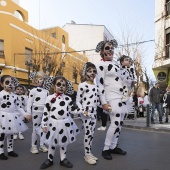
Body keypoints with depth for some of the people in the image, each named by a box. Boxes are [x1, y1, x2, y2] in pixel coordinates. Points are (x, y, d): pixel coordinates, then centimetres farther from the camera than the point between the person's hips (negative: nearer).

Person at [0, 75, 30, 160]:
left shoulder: (14, 95, 8)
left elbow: (18, 107, 12)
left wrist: (25, 114, 8)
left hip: (12, 117, 6)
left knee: (11, 134, 14)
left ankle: (10, 150, 26)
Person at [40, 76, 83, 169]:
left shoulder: (68, 98, 2)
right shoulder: (50, 98, -6)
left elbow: (72, 110, 8)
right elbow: (46, 112, -5)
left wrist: (82, 111, -1)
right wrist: (44, 124, -6)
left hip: (65, 123, 2)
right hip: (53, 123, -2)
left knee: (64, 142, 14)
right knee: (52, 143, 11)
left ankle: (63, 159, 30)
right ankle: (49, 160, 29)